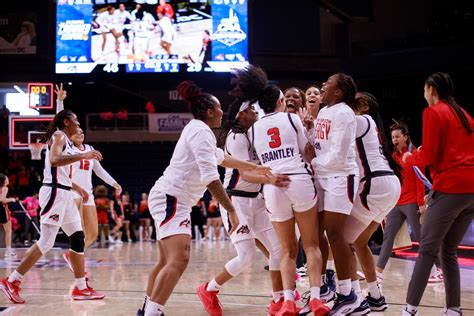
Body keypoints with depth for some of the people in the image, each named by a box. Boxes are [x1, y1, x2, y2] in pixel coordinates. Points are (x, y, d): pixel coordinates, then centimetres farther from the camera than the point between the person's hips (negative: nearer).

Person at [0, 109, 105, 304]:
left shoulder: (65, 140, 21)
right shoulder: (59, 136, -8)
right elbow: (54, 160, -28)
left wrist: (77, 188, 28)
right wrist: (82, 156, -32)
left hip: (64, 194, 10)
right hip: (54, 193, -10)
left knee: (78, 238, 7)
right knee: (46, 242, -11)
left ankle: (81, 288, 12)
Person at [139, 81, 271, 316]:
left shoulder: (197, 130, 19)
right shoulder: (201, 131, -13)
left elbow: (222, 158, 33)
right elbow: (211, 178, -21)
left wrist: (254, 168, 38)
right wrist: (230, 209, -19)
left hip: (169, 199, 11)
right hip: (170, 198, -11)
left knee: (167, 261, 19)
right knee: (179, 260, -25)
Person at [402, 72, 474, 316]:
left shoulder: (433, 112, -2)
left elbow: (427, 157, -8)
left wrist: (409, 158, 11)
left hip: (450, 188, -7)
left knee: (427, 250, -3)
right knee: (448, 251, 13)